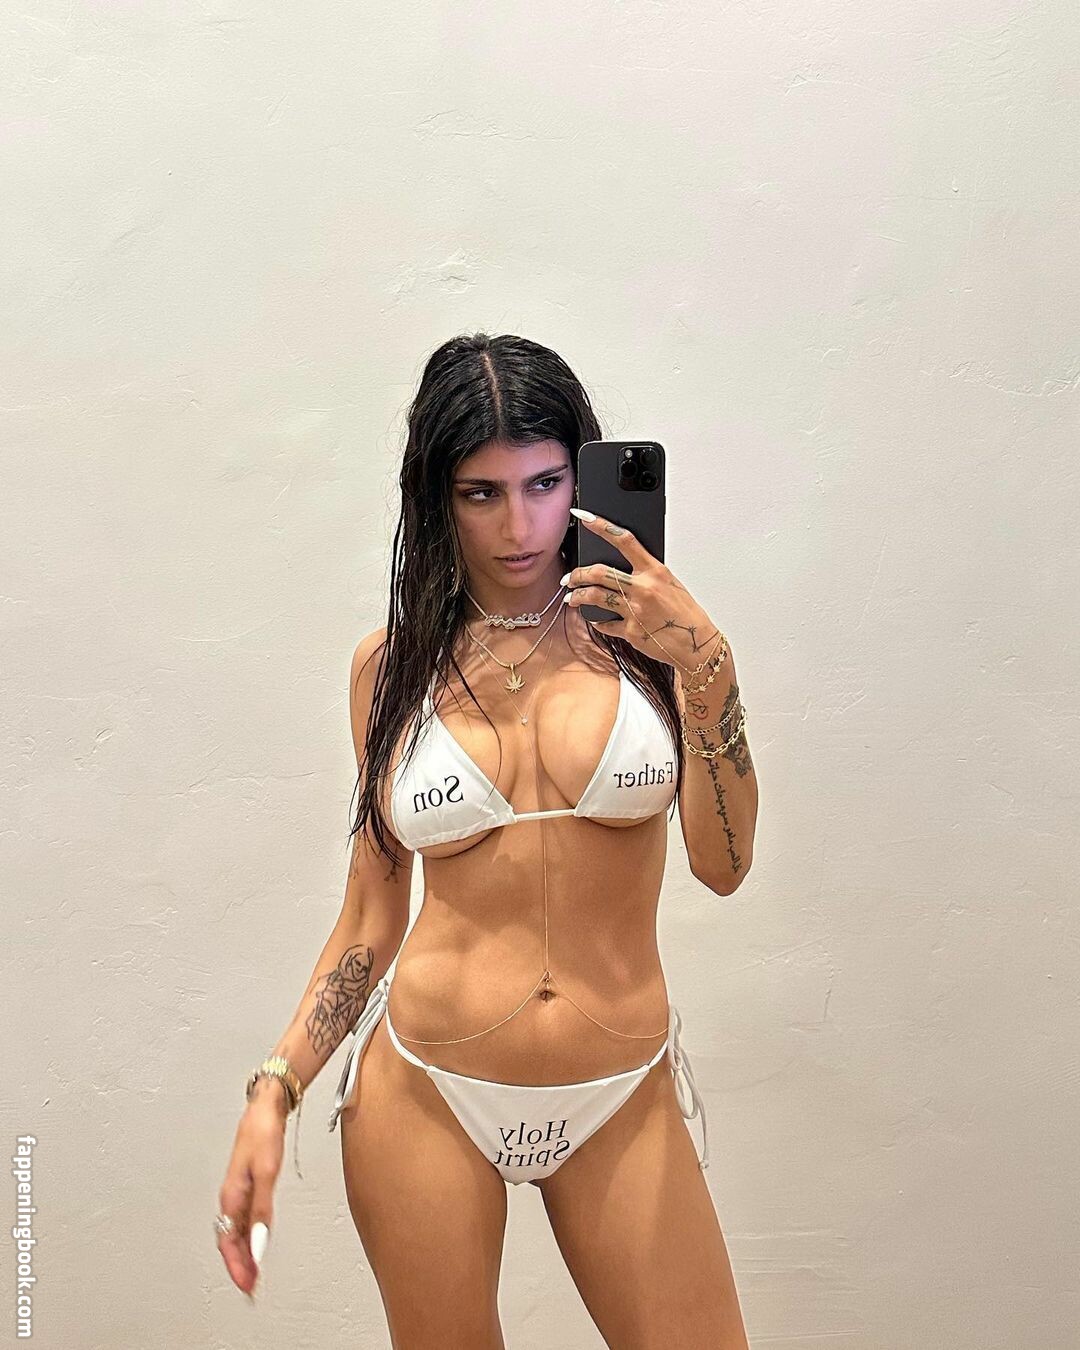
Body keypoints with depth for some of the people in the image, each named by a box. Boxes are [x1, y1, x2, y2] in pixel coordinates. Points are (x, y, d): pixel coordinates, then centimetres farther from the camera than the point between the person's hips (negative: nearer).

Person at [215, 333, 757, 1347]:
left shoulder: (641, 626, -2)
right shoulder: (394, 662, 1)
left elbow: (722, 864, -10)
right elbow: (372, 915, 6)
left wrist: (706, 667, -20)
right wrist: (273, 1093, -1)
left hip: (623, 1099, 0)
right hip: (425, 1091, 1)